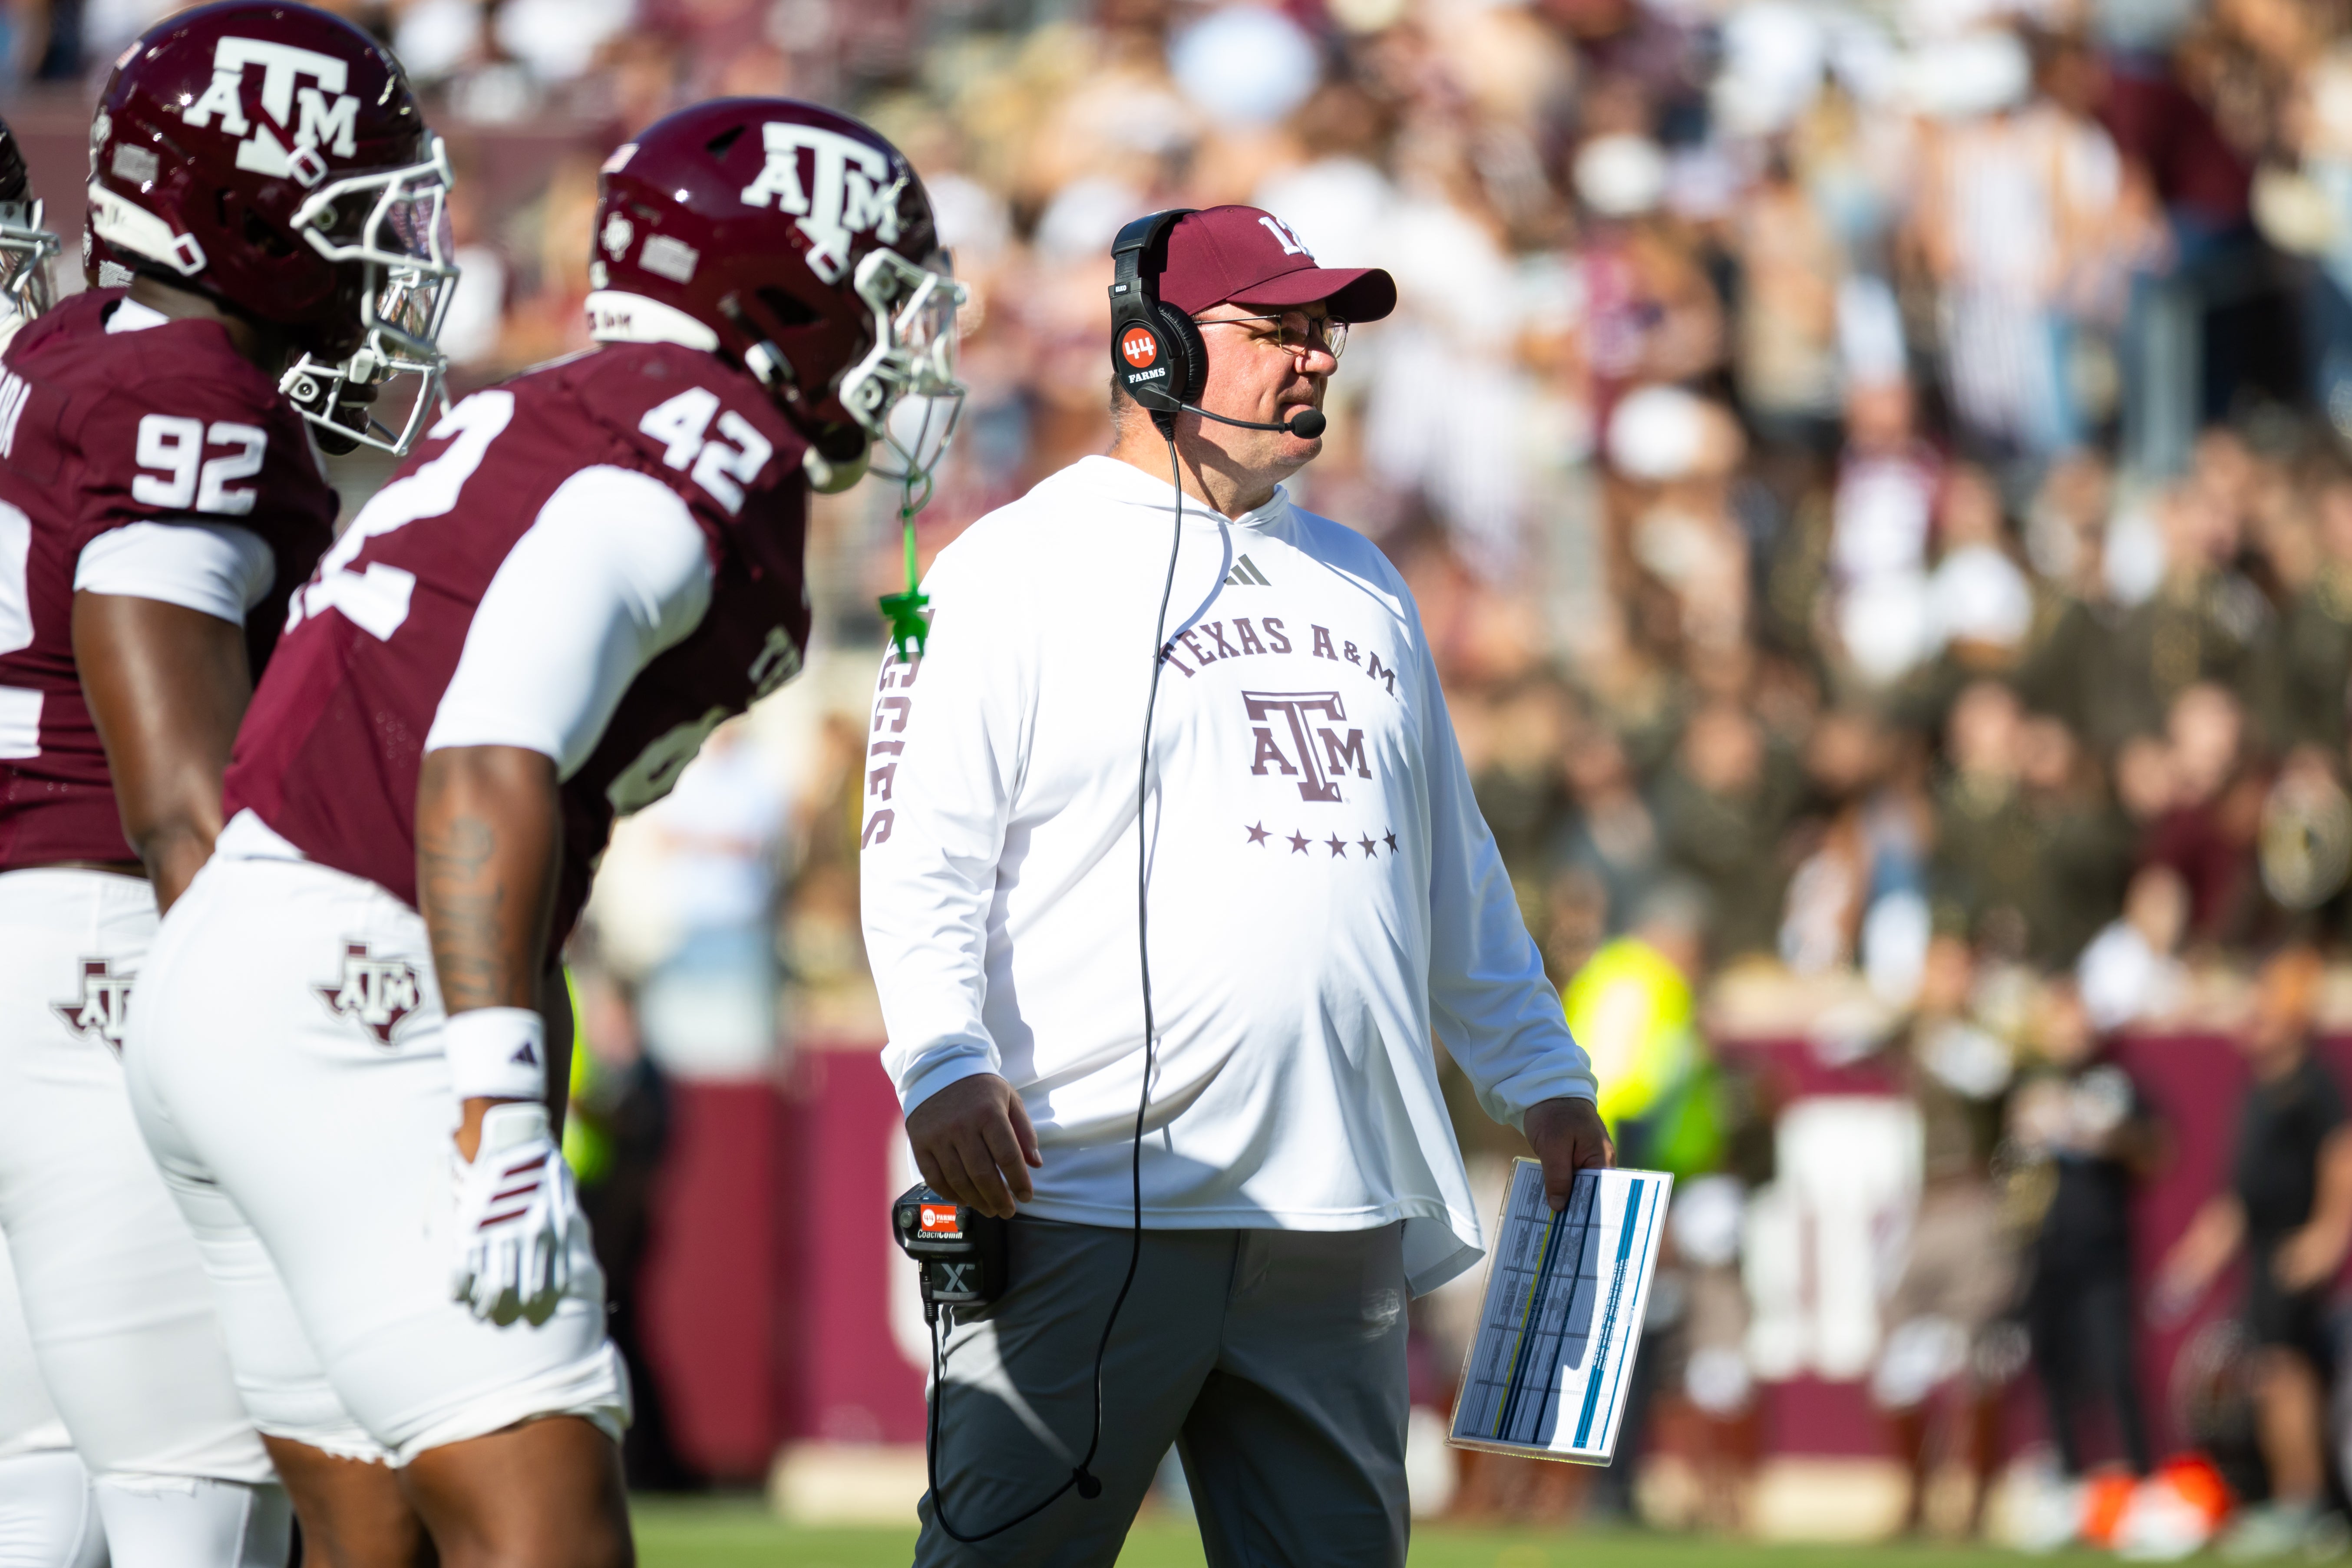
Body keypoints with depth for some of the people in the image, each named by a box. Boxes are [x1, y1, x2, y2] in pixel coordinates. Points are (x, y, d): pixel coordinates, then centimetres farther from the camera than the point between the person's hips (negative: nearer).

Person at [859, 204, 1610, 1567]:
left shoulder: (1359, 584, 21)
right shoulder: (1015, 570, 1)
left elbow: (1454, 869, 29)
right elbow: (922, 855, -8)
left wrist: (1541, 1076, 24)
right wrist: (944, 1061, -22)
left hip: (1338, 1222, 6)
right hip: (1089, 1208, -6)